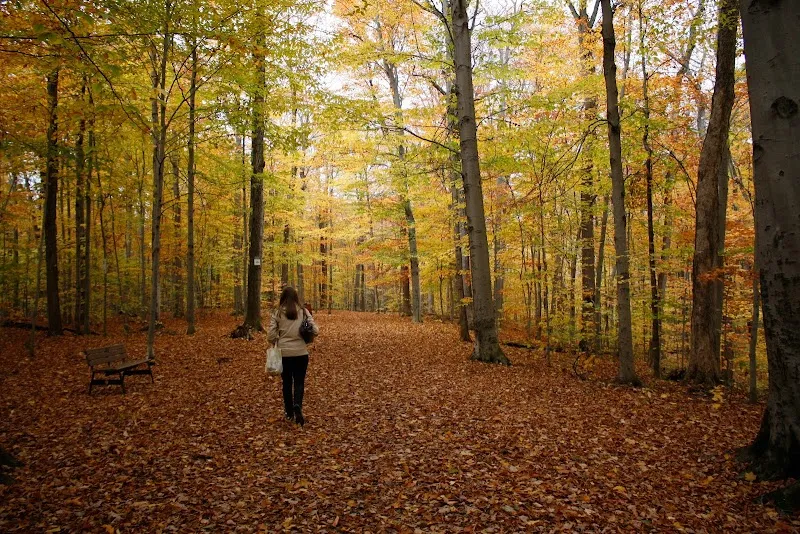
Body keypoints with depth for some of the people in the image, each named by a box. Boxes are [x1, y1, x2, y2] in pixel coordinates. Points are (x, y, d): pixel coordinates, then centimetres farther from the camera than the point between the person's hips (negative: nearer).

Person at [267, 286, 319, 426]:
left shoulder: (277, 313, -4)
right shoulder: (304, 312, -2)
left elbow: (270, 336, -7)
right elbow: (315, 331, -6)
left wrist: (278, 341, 13)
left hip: (283, 353, 0)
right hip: (301, 353, 0)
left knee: (287, 382, 16)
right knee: (299, 382, 9)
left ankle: (289, 413, 24)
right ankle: (297, 406, -16)